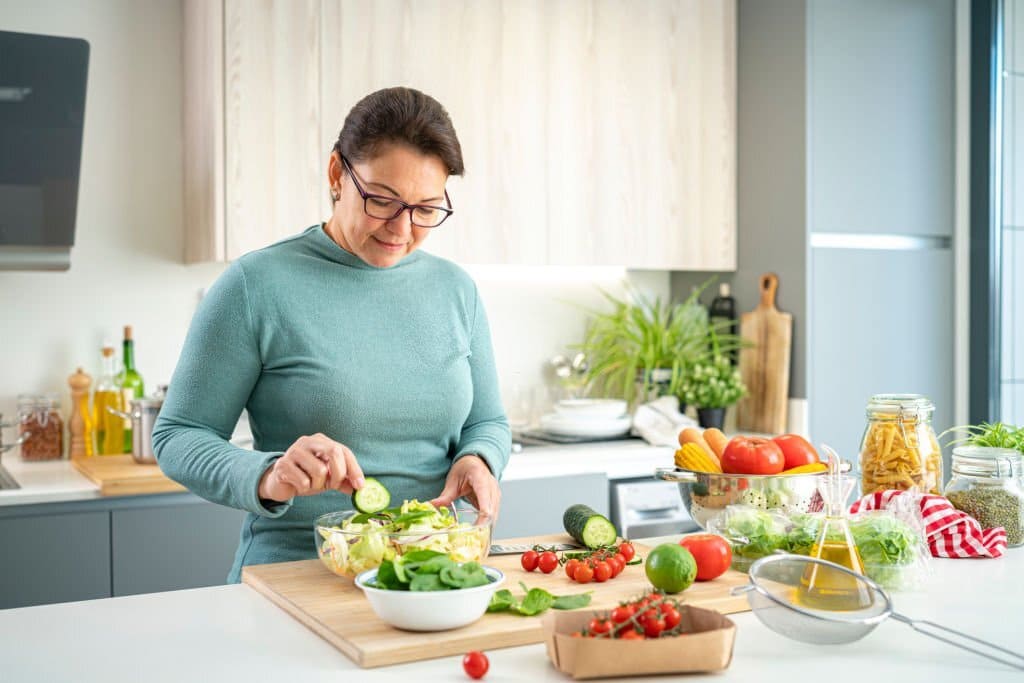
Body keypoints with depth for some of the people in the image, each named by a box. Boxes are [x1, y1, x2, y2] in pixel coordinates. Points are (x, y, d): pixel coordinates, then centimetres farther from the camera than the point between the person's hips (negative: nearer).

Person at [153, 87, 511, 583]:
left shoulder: (456, 290, 9)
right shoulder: (256, 286, -4)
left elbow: (488, 422, 18)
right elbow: (177, 437, -3)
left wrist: (476, 460, -6)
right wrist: (266, 477, -23)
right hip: (292, 577, -4)